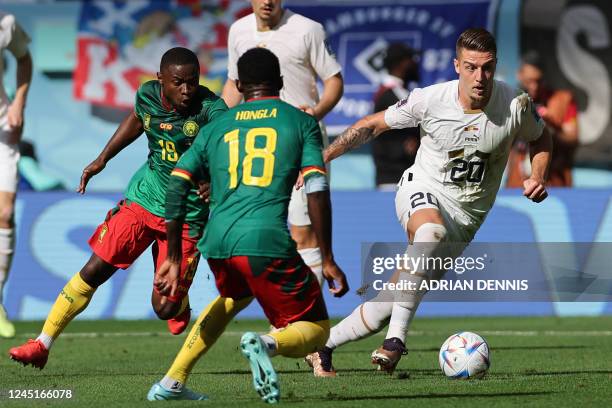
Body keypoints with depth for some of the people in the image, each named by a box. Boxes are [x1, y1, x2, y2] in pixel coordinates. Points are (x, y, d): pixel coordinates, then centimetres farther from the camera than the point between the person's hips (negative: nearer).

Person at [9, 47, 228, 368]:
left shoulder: (210, 108, -21)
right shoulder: (147, 95, -5)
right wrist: (102, 159, 21)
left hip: (187, 215, -4)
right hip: (143, 197, 4)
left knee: (164, 308, -5)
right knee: (94, 270, -2)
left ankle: (181, 304, 35)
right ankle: (43, 345, 10)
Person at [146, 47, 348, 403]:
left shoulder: (216, 127, 19)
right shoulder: (301, 122, 10)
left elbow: (176, 187, 12)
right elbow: (317, 190, -1)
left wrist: (174, 259, 17)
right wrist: (328, 260, 0)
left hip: (217, 243, 5)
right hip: (267, 241, -5)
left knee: (233, 297, 37)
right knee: (315, 331, 9)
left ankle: (172, 384, 31)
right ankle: (268, 343, -26)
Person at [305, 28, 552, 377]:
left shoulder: (516, 105, -12)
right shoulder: (429, 100, -14)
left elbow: (541, 139, 11)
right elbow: (373, 125, 1)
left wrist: (538, 178, -8)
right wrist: (322, 157, -6)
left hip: (465, 215, 2)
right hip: (422, 191, -2)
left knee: (392, 302, -6)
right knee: (432, 231, -40)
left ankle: (323, 346, 15)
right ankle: (396, 339, -41)